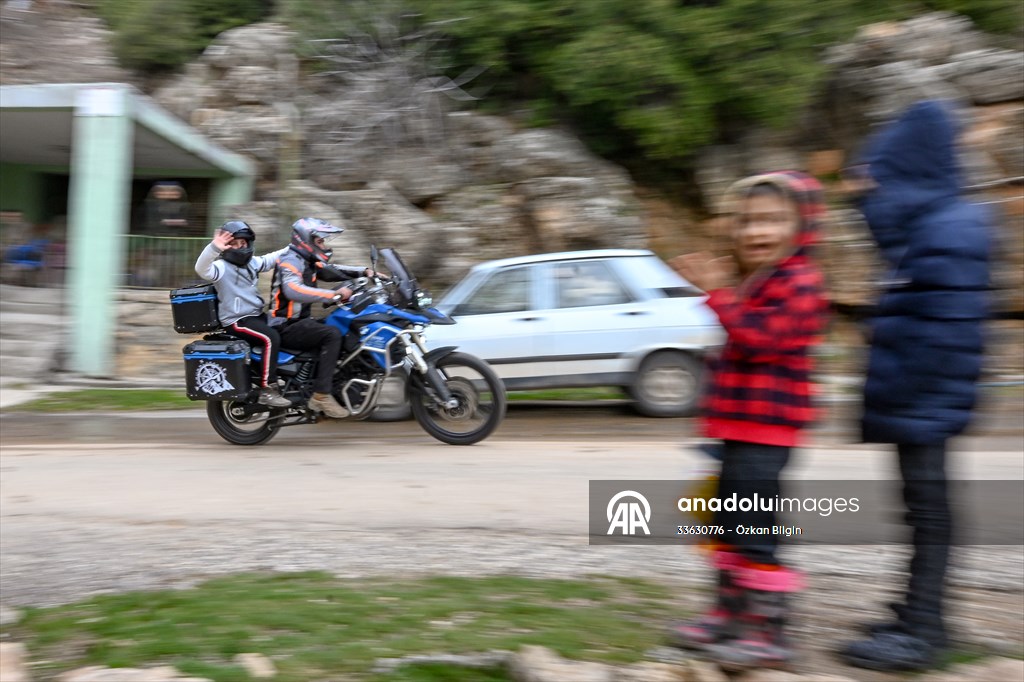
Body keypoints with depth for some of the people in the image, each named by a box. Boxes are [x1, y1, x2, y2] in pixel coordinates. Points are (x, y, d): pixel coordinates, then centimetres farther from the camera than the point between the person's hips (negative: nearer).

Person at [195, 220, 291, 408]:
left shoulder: (252, 262, 10)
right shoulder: (221, 267, -14)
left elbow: (272, 258, 25)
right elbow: (201, 268, -35)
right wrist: (214, 247, -51)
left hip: (257, 315, 9)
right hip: (237, 321, -9)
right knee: (271, 338, -31)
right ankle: (267, 390, -27)